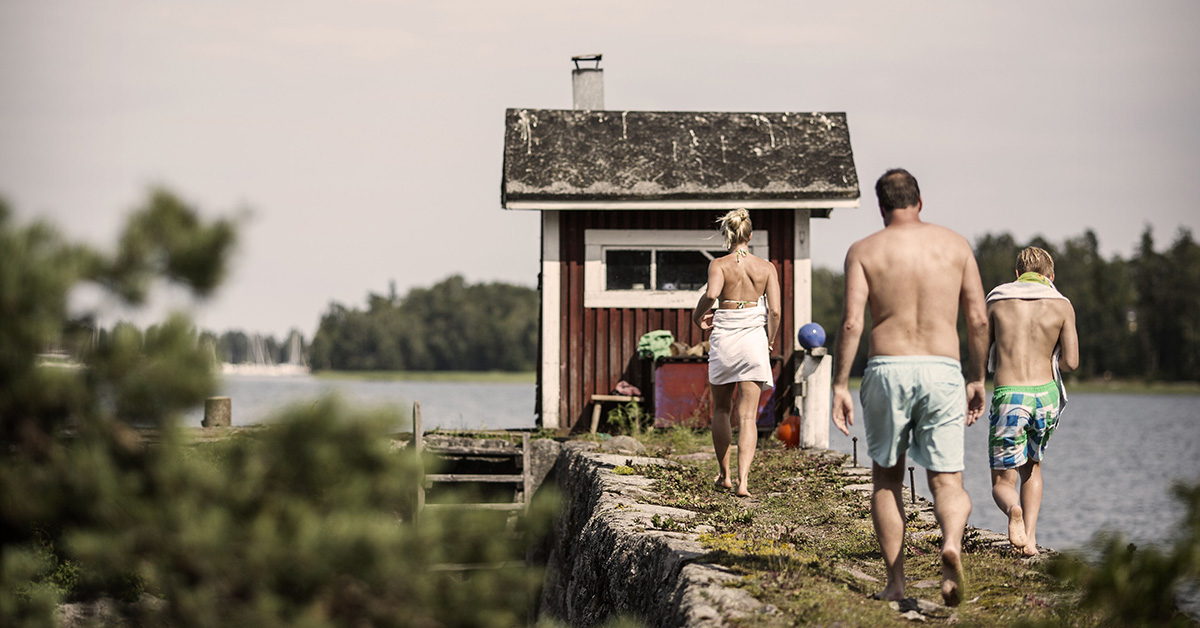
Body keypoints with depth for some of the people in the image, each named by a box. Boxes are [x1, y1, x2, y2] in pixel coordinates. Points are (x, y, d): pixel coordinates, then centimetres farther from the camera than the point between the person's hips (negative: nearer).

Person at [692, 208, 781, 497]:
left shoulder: (719, 265, -5)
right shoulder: (766, 267, 1)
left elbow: (712, 293, -24)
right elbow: (774, 311, -5)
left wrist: (698, 315, -5)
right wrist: (770, 340, 11)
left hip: (724, 340, 0)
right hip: (754, 340, 0)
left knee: (721, 409, 18)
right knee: (747, 415, -1)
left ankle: (724, 474, 26)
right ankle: (743, 481, -15)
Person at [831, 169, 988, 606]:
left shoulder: (864, 251, 3)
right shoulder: (955, 245, 9)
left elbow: (851, 322, -6)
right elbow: (978, 319, 6)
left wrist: (840, 385, -4)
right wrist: (977, 378, 15)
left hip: (887, 369, 0)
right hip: (942, 371, 1)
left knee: (887, 479, 15)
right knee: (947, 480, 3)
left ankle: (895, 582, 11)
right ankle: (952, 543, -28)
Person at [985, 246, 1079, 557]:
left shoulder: (996, 301, 6)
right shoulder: (1062, 305, 4)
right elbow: (1070, 362, -2)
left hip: (1007, 396, -1)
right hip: (1045, 395, 2)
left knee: (1002, 483, 7)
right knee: (1032, 466, 27)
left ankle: (1013, 509, -27)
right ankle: (1030, 537, 14)